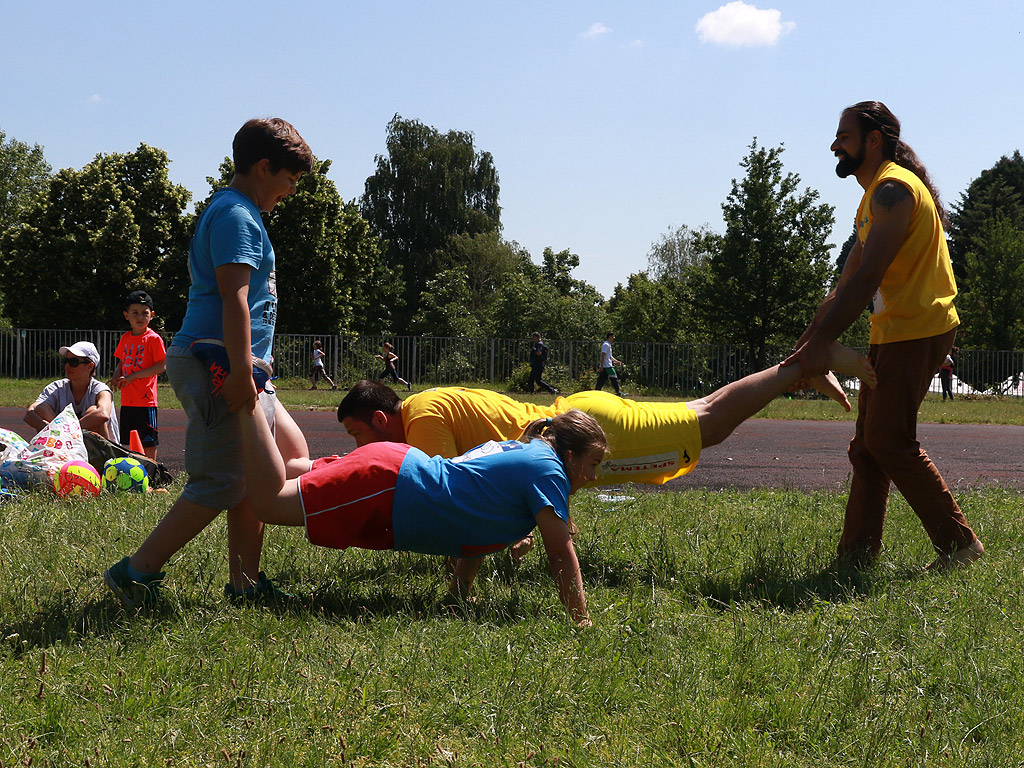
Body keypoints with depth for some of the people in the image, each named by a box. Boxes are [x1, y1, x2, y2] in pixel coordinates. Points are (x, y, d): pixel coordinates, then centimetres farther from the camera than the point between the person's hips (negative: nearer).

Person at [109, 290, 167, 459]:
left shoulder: (153, 339, -8)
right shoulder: (125, 338, 12)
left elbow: (162, 366, -13)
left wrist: (133, 376, -16)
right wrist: (117, 376, 3)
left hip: (145, 400, -6)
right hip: (127, 400, 6)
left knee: (148, 442, -2)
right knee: (130, 442, 11)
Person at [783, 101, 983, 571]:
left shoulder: (893, 188, -13)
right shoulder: (875, 197, 21)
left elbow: (867, 278, -21)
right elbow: (847, 284, 20)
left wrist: (823, 343, -23)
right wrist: (806, 343, 14)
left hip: (917, 332, -10)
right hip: (892, 335, 10)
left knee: (889, 440, -11)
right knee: (868, 445, 9)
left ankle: (959, 544, -3)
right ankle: (857, 555, 11)